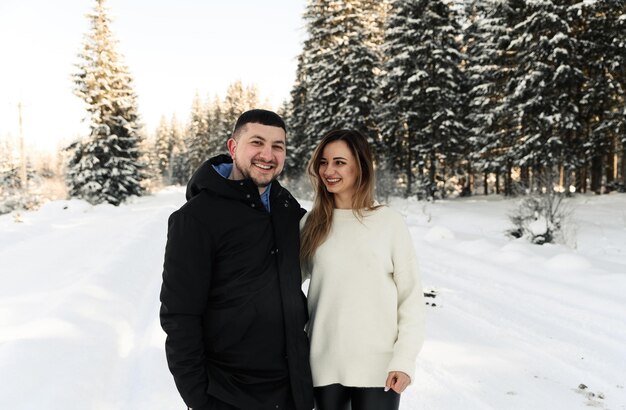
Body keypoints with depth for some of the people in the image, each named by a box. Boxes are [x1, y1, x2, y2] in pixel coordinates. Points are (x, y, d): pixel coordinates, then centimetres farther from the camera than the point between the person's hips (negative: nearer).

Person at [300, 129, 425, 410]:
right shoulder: (311, 224, 2)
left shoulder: (389, 222, -6)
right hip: (325, 366, 3)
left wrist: (404, 360, -9)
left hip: (378, 367, -2)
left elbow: (411, 296, -4)